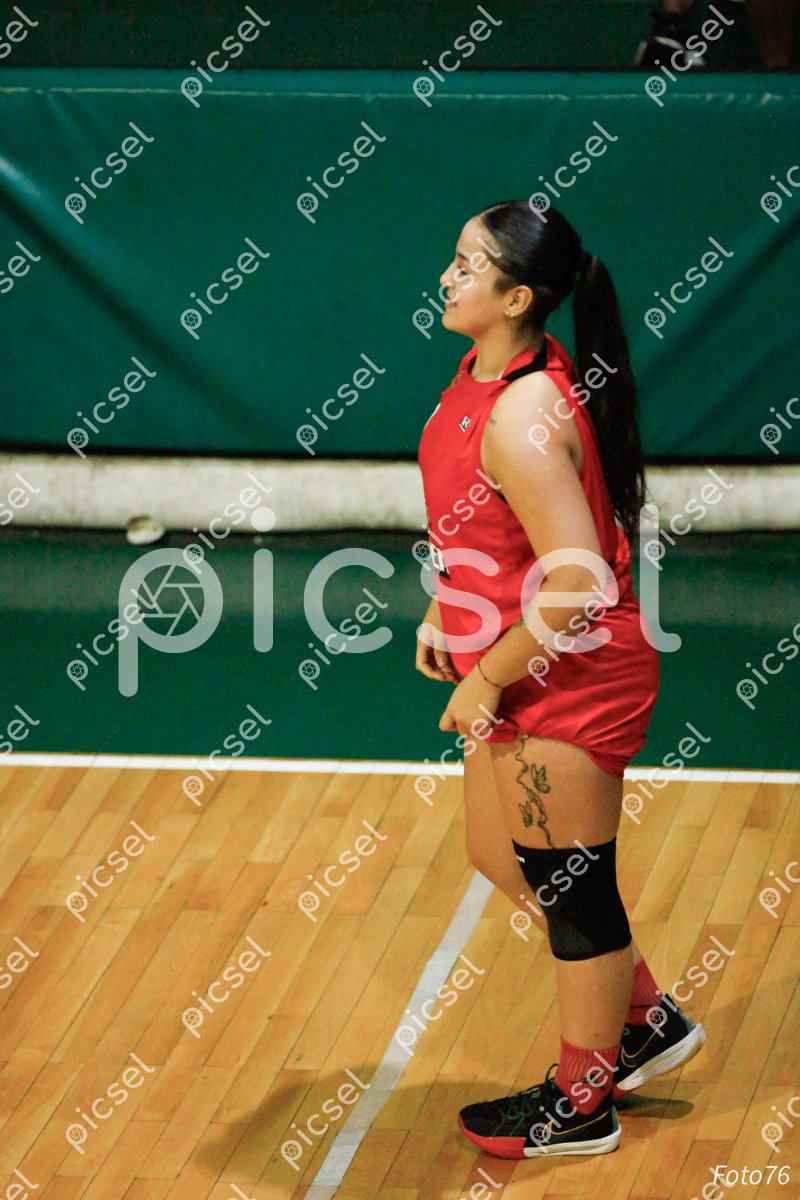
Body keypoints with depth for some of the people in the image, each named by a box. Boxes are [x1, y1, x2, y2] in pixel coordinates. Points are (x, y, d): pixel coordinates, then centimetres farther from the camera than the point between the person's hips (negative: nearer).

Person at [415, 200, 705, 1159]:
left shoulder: (522, 420, -29)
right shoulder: (486, 371, 1)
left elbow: (573, 585, -30)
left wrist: (486, 682, -20)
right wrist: (449, 612, 13)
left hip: (567, 685, -10)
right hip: (519, 676, 10)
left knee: (571, 894, 7)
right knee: (502, 860, 23)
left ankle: (579, 1105, 26)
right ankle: (648, 1023, 39)